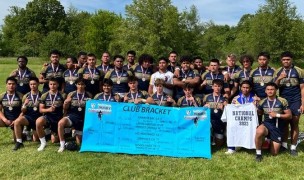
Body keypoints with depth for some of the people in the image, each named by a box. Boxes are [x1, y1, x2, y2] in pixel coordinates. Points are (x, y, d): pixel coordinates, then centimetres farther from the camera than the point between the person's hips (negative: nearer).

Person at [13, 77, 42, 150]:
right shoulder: (26, 96, 3)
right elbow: (23, 111, 5)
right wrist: (25, 104, -14)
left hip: (38, 118, -1)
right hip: (28, 116, 1)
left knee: (35, 140, 2)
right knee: (17, 121, -32)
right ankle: (19, 142, -18)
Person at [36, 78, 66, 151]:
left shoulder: (62, 95, 0)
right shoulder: (44, 95, 2)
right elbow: (40, 109, 1)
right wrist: (48, 109, -17)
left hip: (58, 118, 0)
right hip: (47, 116, 1)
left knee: (54, 140, 2)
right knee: (38, 121, -36)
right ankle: (43, 142, -15)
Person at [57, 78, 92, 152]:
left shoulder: (89, 95, 1)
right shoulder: (71, 94, 2)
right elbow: (65, 108, 7)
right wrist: (66, 103, -15)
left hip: (83, 119, 0)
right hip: (72, 116, 0)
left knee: (78, 143, 6)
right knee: (61, 123, -35)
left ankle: (78, 135, 42)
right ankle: (62, 144, -17)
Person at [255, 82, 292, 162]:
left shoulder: (282, 101, -7)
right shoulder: (262, 102, 2)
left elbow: (289, 115, -3)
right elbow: (258, 114, 16)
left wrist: (277, 115, -15)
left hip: (277, 128, 0)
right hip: (266, 124, 1)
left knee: (274, 153, 2)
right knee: (259, 132, -39)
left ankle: (271, 142, 39)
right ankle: (258, 153, -17)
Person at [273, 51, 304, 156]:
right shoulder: (278, 72, 5)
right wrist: (279, 78, -18)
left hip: (295, 102, -2)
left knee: (294, 124, 3)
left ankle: (293, 147, 10)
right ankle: (284, 145, 15)